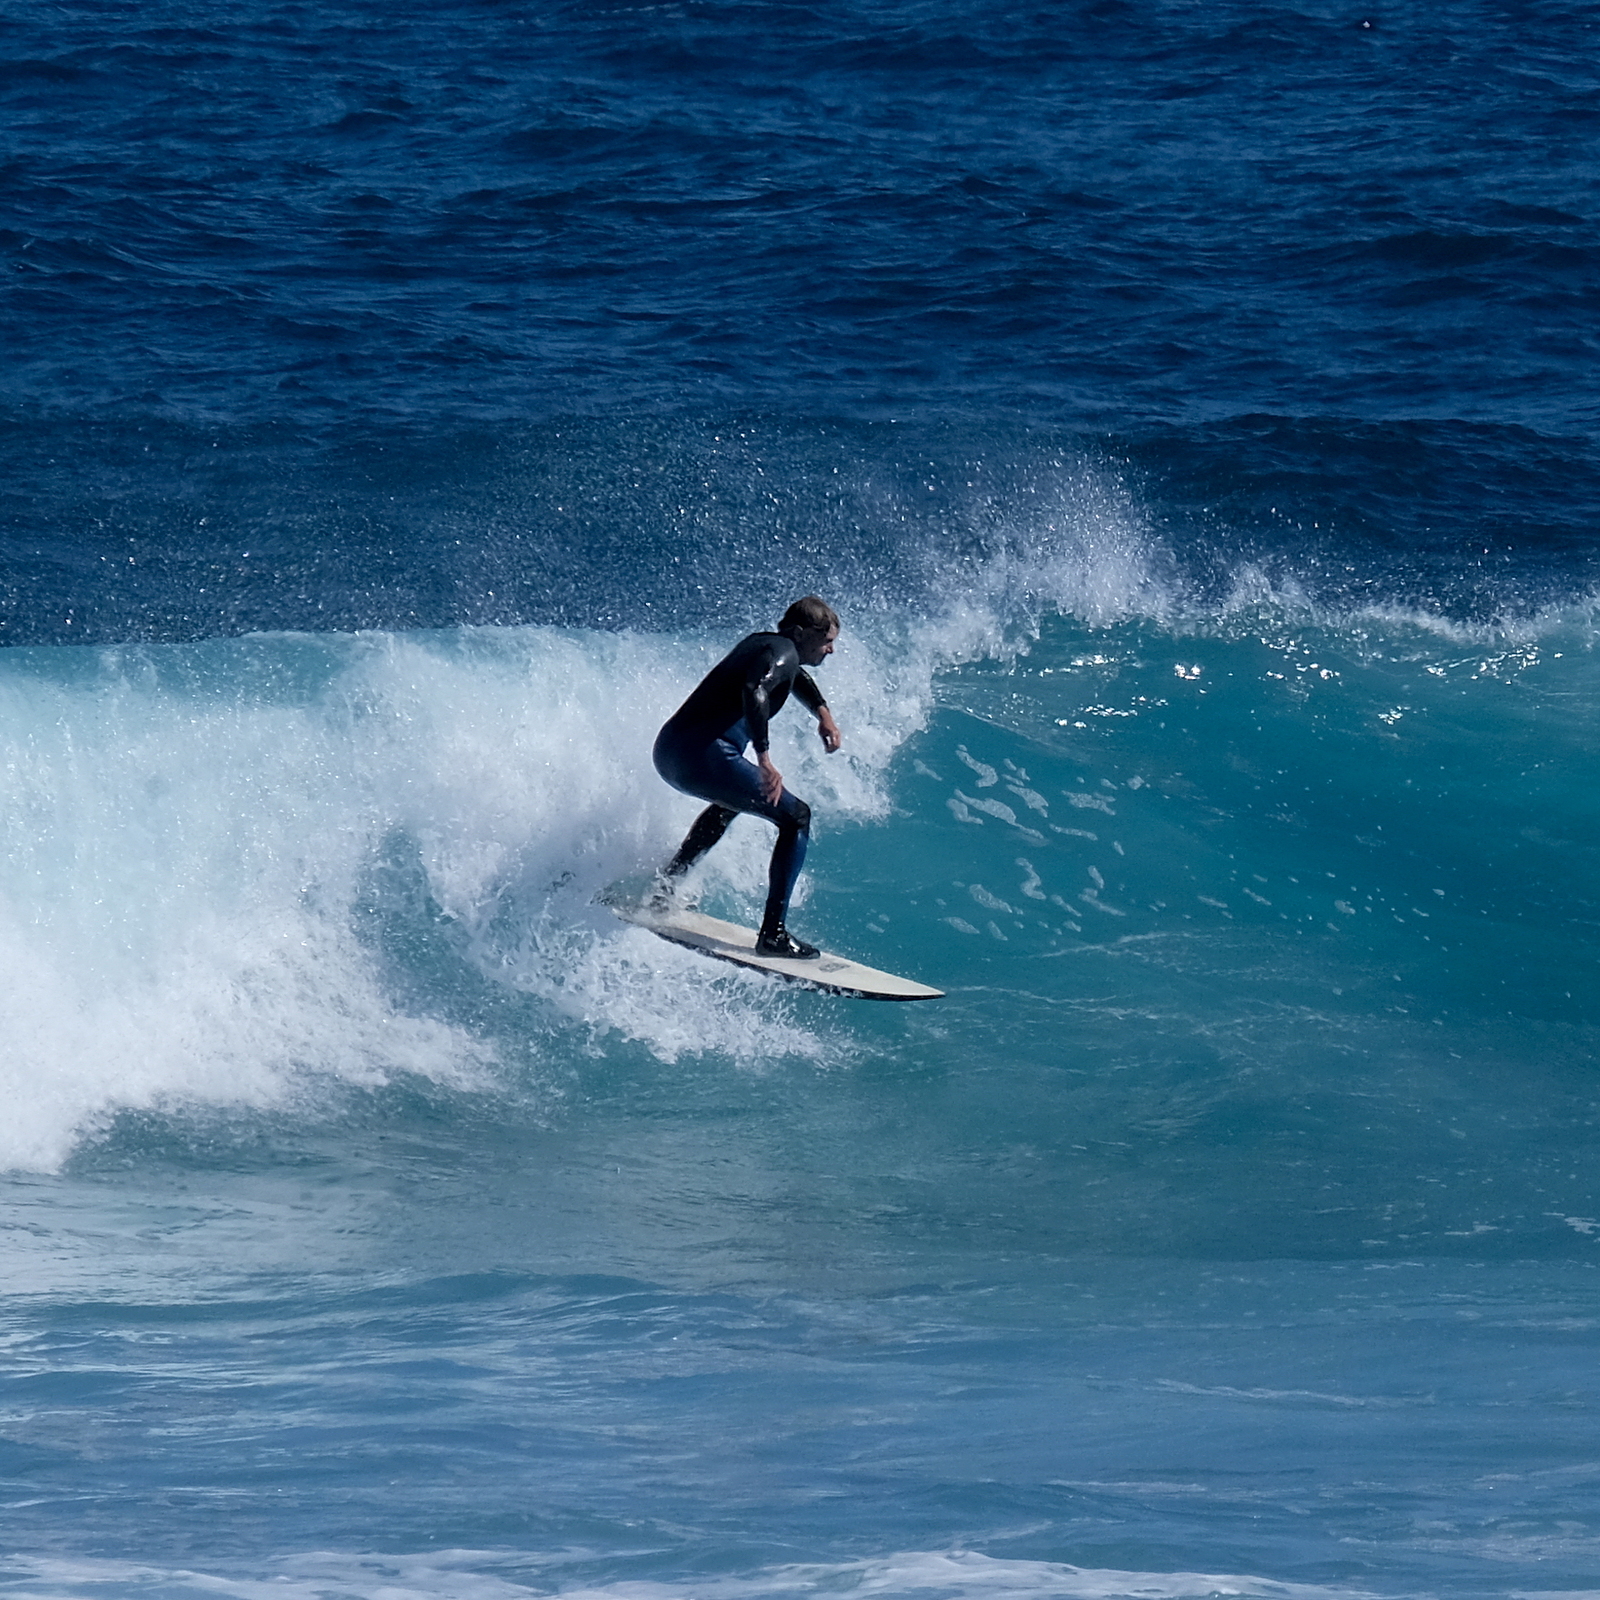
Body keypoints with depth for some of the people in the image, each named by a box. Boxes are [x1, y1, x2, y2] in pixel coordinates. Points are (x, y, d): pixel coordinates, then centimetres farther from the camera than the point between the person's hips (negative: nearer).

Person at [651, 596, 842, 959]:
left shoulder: (764, 644, 22)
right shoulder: (782, 653, -7)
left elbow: (796, 675, 46)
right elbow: (755, 691, -29)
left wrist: (823, 713, 32)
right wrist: (765, 760, -35)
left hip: (668, 752, 10)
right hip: (702, 755, -10)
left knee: (734, 798, 41)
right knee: (796, 816, -9)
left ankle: (664, 885, 45)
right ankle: (773, 932, -15)